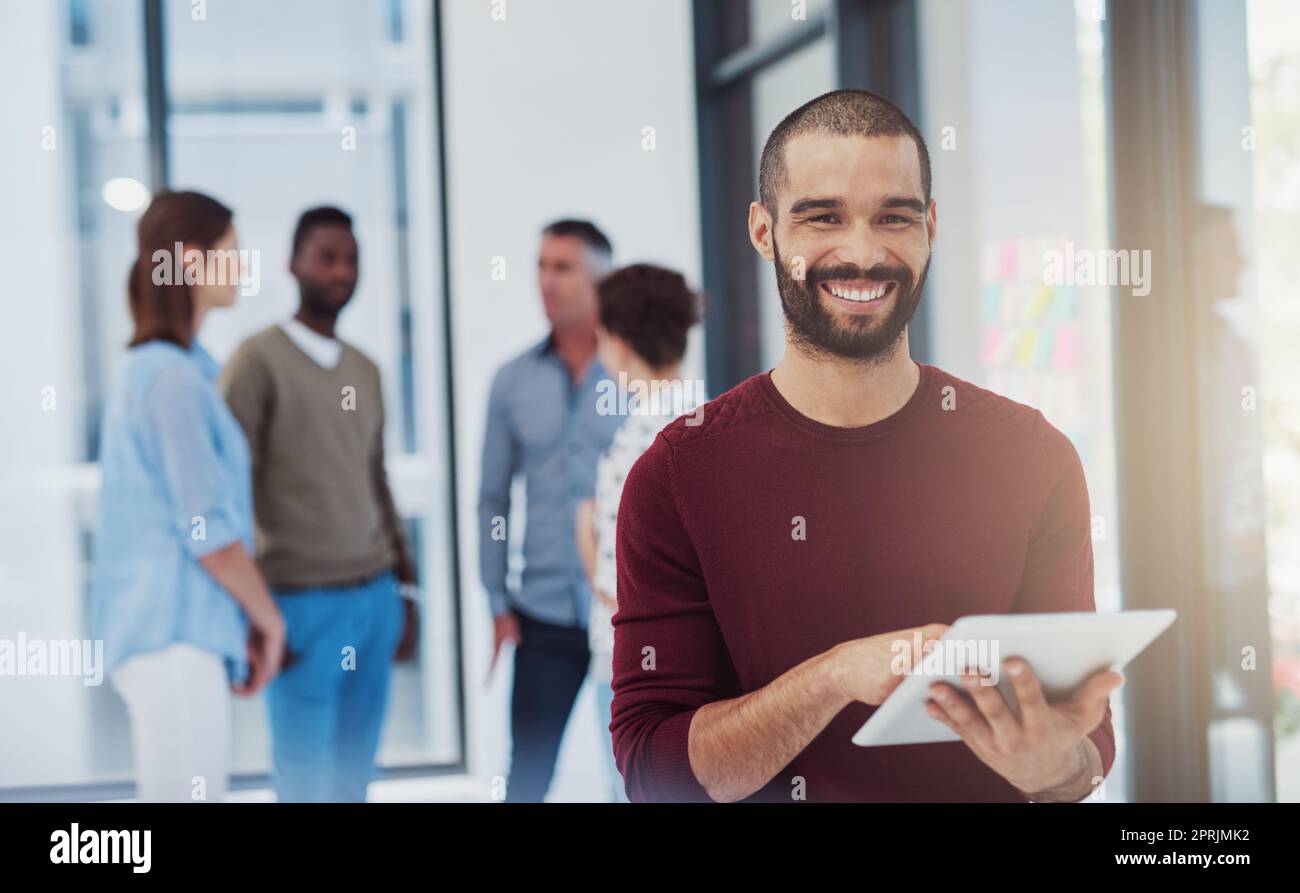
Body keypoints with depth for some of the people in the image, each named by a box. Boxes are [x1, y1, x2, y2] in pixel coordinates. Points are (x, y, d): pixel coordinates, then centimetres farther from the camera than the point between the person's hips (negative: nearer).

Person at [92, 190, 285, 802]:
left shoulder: (146, 369, 16)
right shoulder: (175, 378, -13)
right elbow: (209, 533, -16)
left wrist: (245, 618, 16)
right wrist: (266, 615, -1)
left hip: (159, 632, 10)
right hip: (176, 636, -10)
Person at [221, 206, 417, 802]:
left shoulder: (366, 370, 15)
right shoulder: (259, 361, -5)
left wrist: (404, 592, 19)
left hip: (376, 597, 6)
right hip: (303, 599, -6)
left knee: (355, 777, 6)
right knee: (307, 783, -6)